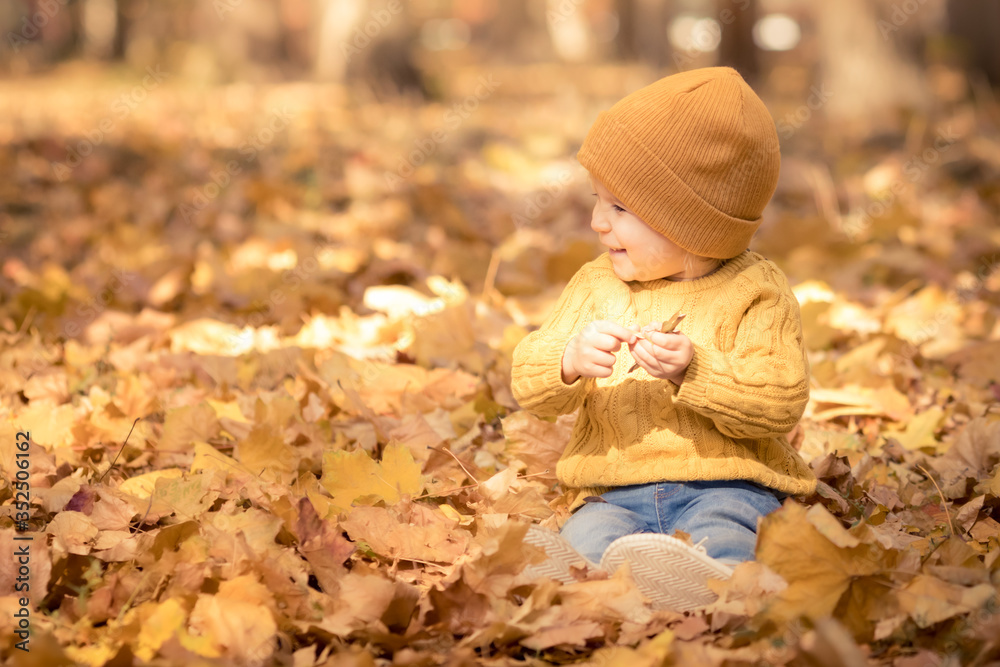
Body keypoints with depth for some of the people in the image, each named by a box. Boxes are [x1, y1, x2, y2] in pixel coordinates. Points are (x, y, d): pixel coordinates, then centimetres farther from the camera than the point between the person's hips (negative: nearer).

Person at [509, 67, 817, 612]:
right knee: (589, 535, -30)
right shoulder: (596, 285, 14)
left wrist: (696, 371, -23)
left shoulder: (754, 293, 1)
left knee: (720, 540, -36)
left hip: (724, 487, -3)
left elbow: (782, 403, -9)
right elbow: (527, 384, 8)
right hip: (617, 494, 3)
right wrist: (571, 362, -15)